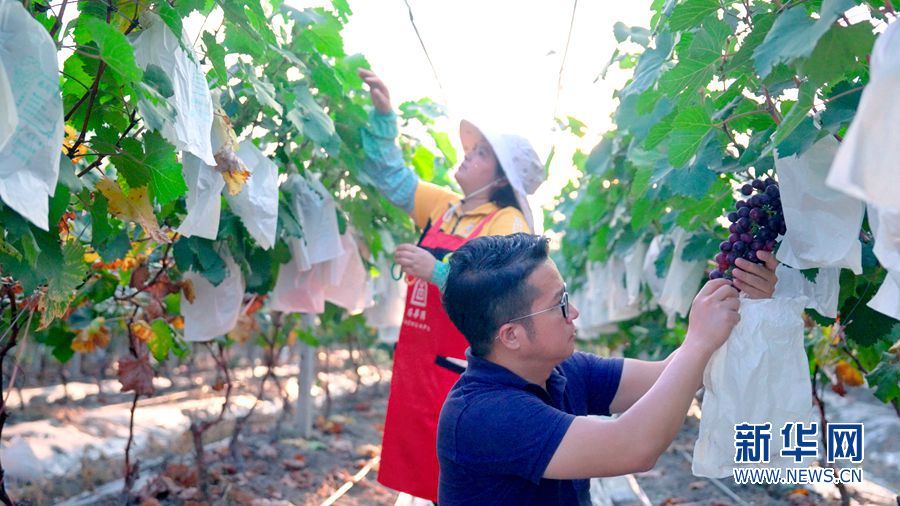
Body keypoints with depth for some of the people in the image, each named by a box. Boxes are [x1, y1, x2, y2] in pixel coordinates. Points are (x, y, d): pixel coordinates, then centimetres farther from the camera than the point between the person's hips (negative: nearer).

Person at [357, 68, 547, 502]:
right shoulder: (442, 207, 12)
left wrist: (437, 271, -25)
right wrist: (384, 114, 9)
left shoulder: (509, 224, -9)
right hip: (417, 364, 7)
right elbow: (390, 175, 18)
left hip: (464, 370, -7)